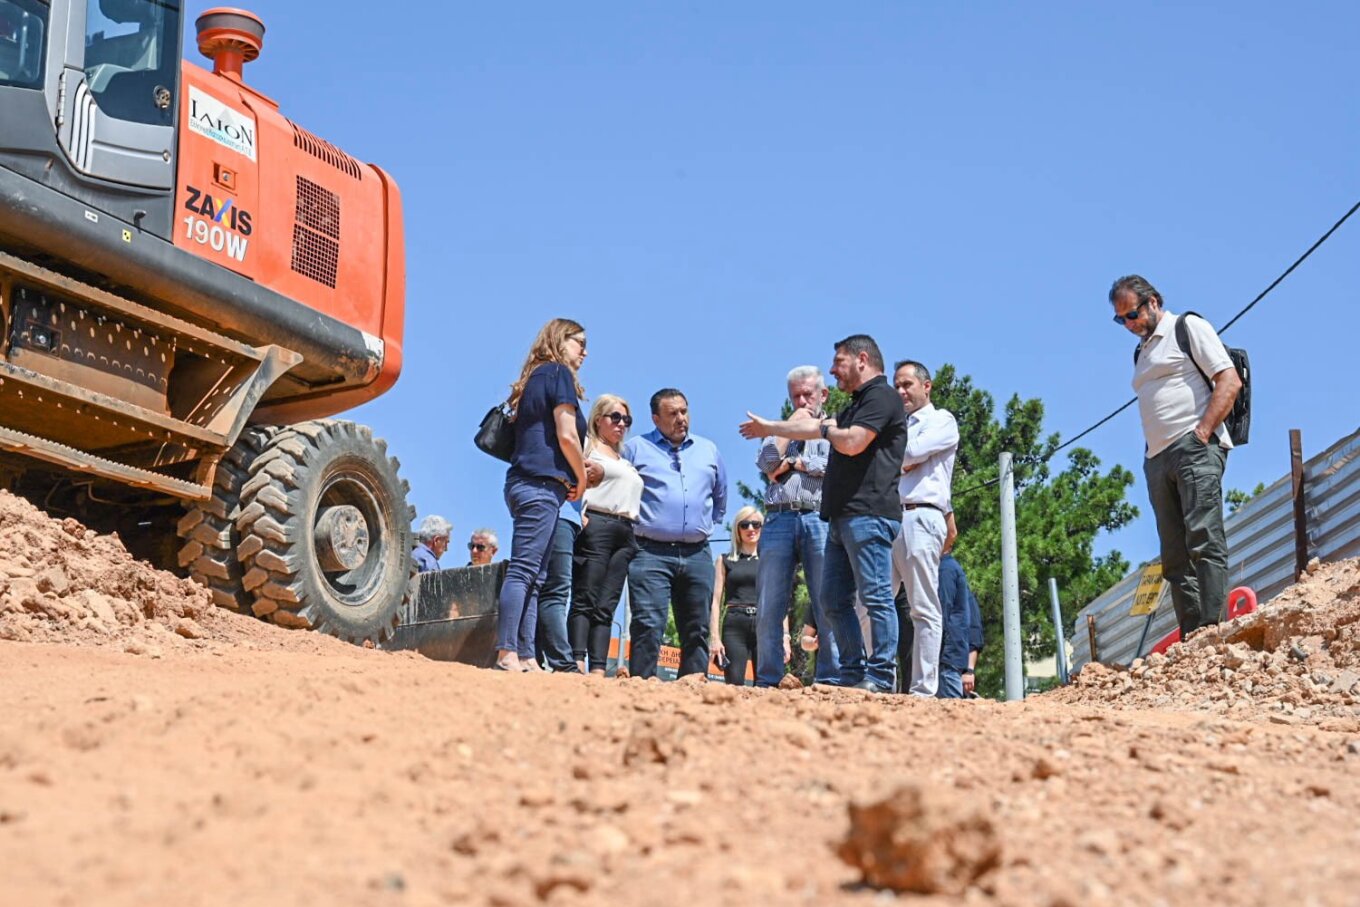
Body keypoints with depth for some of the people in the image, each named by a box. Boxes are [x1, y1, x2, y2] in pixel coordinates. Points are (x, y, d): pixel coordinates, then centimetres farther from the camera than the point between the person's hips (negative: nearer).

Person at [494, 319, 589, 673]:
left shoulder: (533, 379, 23)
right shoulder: (559, 373, -2)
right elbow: (567, 435, -11)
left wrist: (576, 468, 15)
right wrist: (582, 478, 1)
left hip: (524, 482, 9)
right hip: (543, 484, -9)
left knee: (533, 577, 6)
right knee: (523, 570, -14)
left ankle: (525, 657, 3)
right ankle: (507, 653, -19)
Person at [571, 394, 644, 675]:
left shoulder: (626, 460, 29)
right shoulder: (588, 445, 8)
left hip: (626, 534, 7)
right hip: (596, 525, -7)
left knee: (606, 606, -2)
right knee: (585, 600, -14)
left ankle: (598, 670, -9)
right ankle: (578, 663, -22)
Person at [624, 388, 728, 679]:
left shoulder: (709, 450, 18)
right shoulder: (636, 448, 6)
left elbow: (720, 496, 30)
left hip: (697, 555, 4)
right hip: (651, 552, -4)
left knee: (697, 630, 4)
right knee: (648, 625, -15)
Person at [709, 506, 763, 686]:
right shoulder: (725, 561, 15)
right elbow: (716, 601, 9)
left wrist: (785, 636, 1)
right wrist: (715, 637, -2)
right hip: (735, 626, 0)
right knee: (734, 686, -10)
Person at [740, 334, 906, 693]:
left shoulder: (881, 397, -5)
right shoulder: (858, 405, 26)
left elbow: (851, 443, -18)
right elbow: (818, 427, 39)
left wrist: (827, 430, 4)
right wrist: (770, 427, 49)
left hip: (868, 515, -11)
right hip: (843, 516, 11)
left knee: (875, 597, -10)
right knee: (834, 600, 8)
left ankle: (880, 677, -11)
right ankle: (853, 673, 11)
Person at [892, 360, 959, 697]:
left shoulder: (942, 421, 9)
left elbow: (912, 452, -8)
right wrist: (897, 463, -2)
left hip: (919, 518, -7)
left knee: (924, 609, -7)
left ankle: (924, 690, -10)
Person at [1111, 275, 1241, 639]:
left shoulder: (1188, 327, 4)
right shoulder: (1142, 352, 25)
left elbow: (1230, 381, -7)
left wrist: (1202, 433, -15)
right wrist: (1151, 455, 12)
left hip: (1194, 448, -8)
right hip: (1158, 460, 8)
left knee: (1203, 541, -18)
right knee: (1175, 557, 2)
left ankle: (1215, 632, -23)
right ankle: (1191, 639, 0)